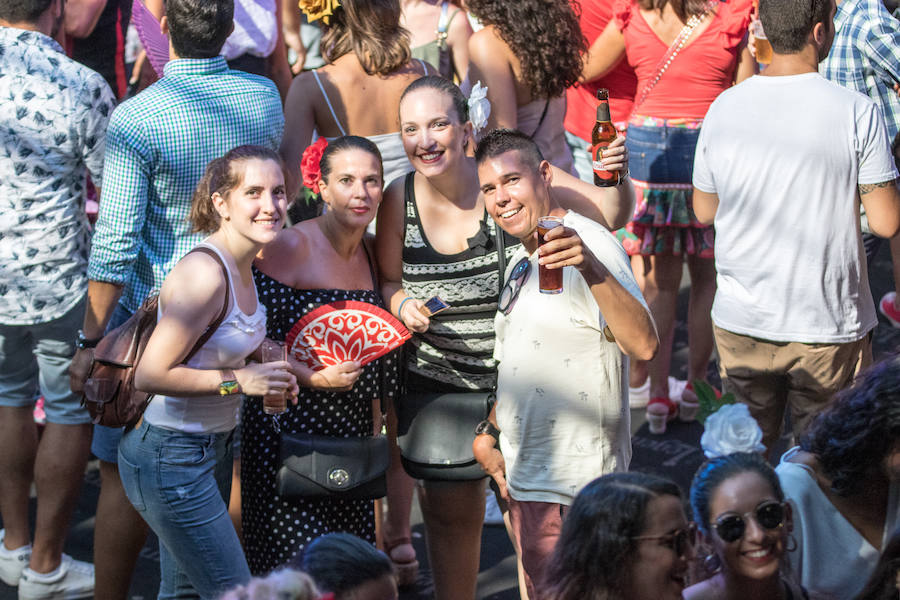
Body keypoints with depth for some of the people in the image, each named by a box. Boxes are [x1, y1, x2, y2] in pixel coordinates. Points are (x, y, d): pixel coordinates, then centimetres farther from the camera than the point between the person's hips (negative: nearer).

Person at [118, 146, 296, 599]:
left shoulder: (244, 265, 5)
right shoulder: (204, 273, -24)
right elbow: (149, 375, -26)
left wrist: (268, 375, 4)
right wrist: (238, 380, -22)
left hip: (213, 448, 10)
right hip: (170, 456, -10)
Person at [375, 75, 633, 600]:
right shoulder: (399, 200, -5)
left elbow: (610, 215, -10)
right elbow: (387, 281, 8)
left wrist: (617, 177, -31)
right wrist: (402, 303, -13)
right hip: (436, 381, 3)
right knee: (451, 512, 14)